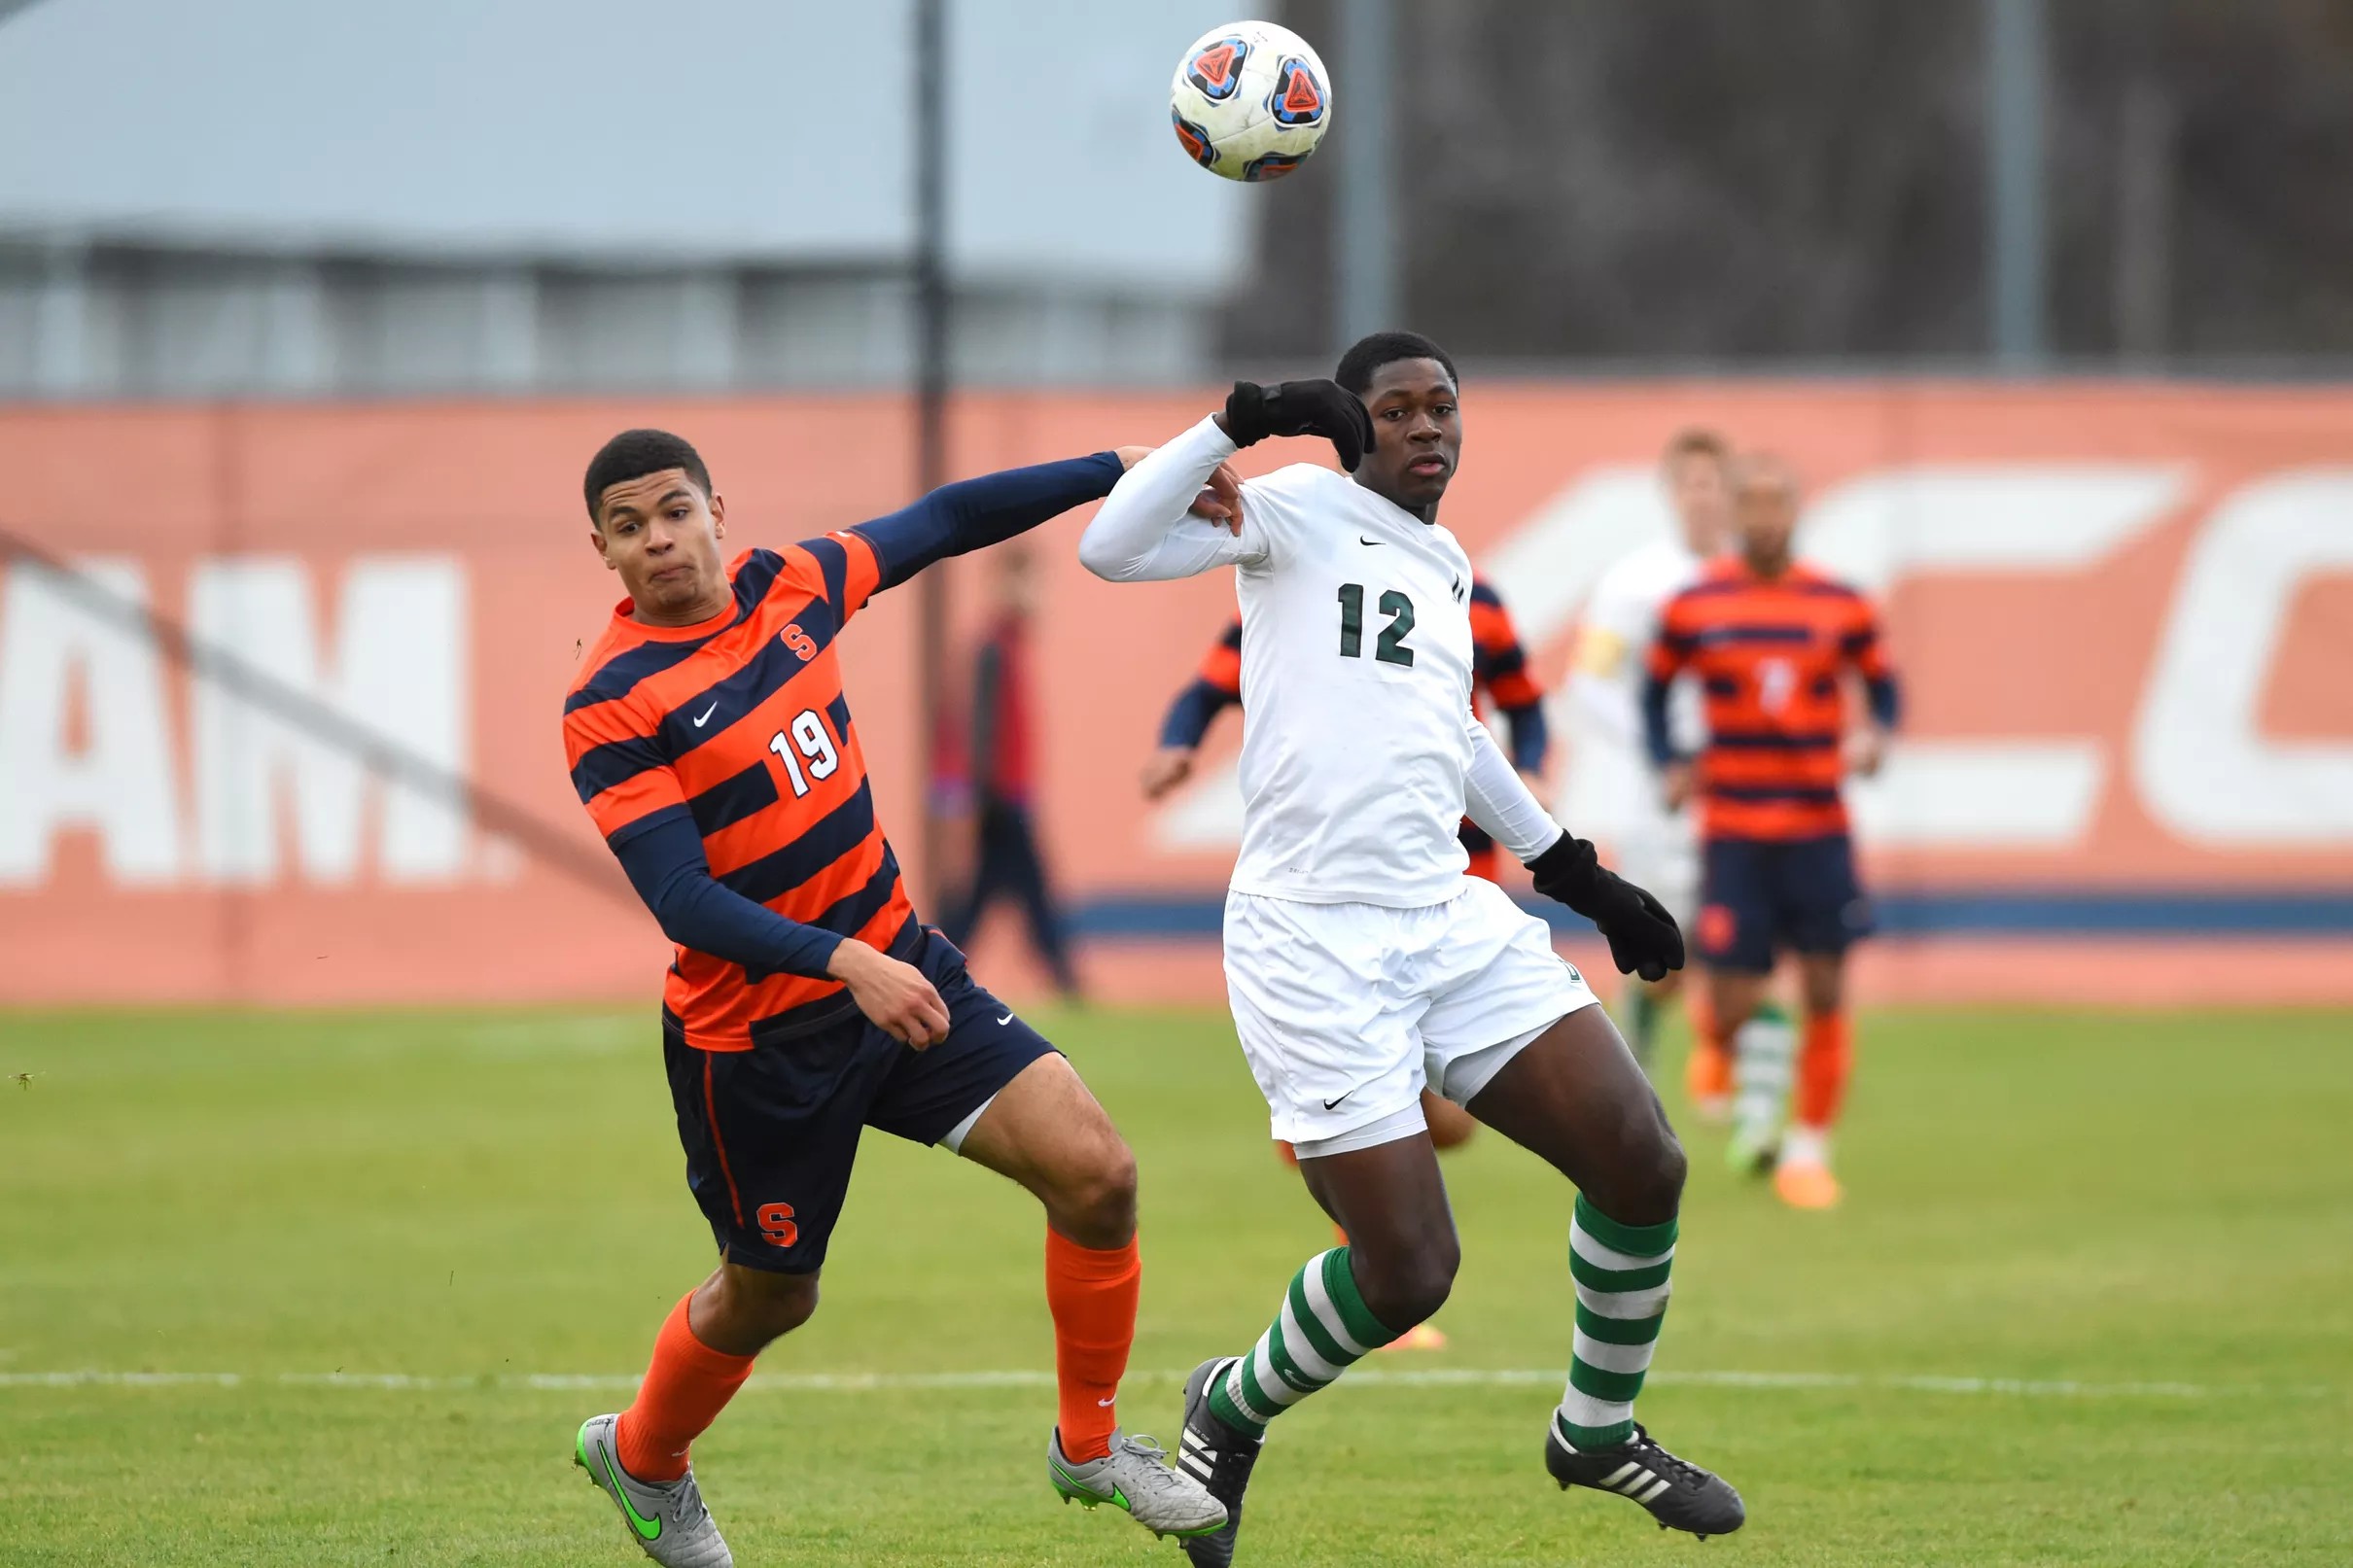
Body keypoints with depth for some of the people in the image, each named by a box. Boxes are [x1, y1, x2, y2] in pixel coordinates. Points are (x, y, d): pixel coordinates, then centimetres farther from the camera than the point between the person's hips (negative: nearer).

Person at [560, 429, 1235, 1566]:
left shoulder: (787, 586, -1)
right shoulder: (611, 708, -19)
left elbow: (942, 523, 14)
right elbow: (681, 900, -26)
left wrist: (1126, 472, 12)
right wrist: (844, 962, -38)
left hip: (899, 964, 5)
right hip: (755, 1035, -5)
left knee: (1096, 1173, -9)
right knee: (768, 1295, 12)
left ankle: (1090, 1445, 12)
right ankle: (640, 1458, 44)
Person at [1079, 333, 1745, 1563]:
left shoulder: (1447, 568, 19)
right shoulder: (1300, 510, -2)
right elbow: (1111, 549, -15)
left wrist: (1572, 872, 38)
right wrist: (1238, 422, -21)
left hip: (1451, 921, 7)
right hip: (1313, 943, -7)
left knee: (1643, 1167, -4)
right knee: (1407, 1275, -10)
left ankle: (1598, 1429, 20)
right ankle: (1230, 1411, 21)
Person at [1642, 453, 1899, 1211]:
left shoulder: (1842, 607, 1)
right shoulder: (1692, 608, 0)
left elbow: (1882, 684, 11)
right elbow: (1655, 691, 12)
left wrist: (1873, 736, -10)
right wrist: (1670, 764, -3)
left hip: (1820, 828, 1)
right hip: (1732, 829, -1)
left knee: (1825, 992, -5)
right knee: (1736, 1000, -5)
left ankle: (1809, 1148, 9)